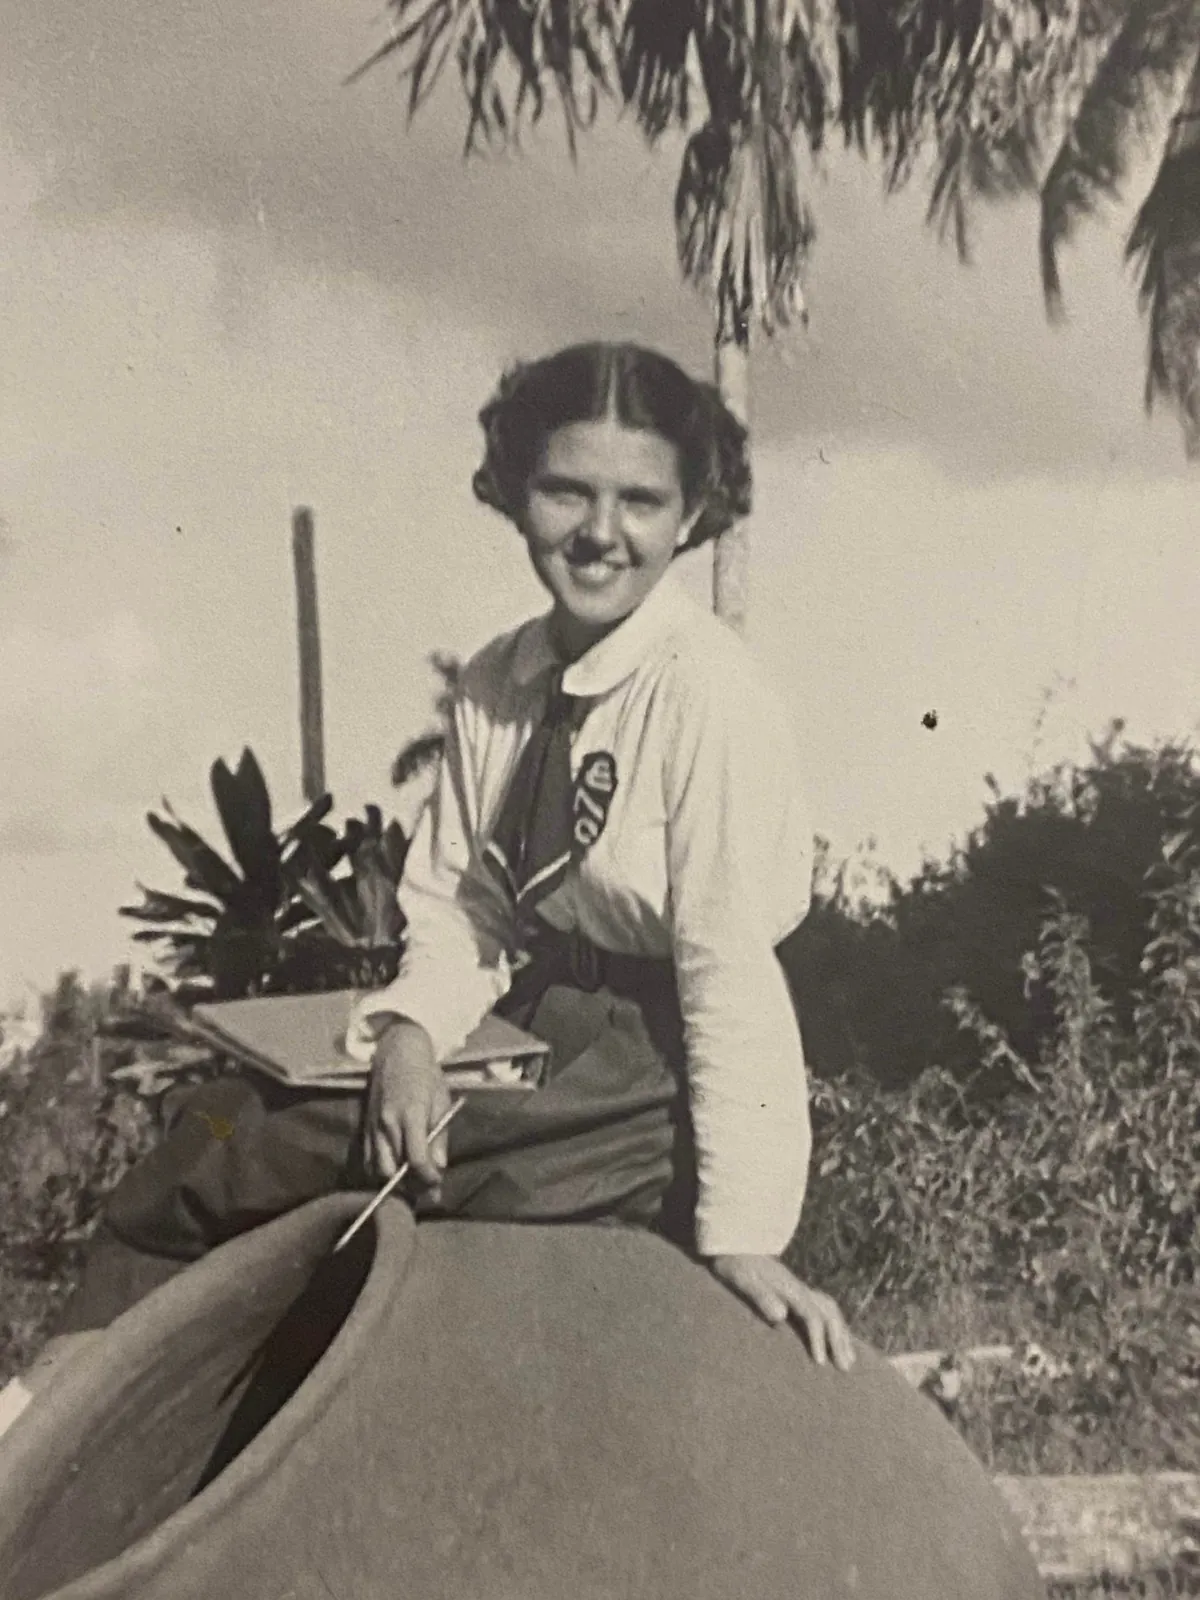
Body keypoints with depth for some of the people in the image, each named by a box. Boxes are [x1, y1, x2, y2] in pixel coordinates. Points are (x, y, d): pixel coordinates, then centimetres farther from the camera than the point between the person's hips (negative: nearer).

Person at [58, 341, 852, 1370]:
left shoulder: (708, 694, -21)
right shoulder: (498, 684, 1)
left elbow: (735, 967, -24)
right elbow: (456, 907, 6)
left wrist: (742, 1236, -25)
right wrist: (412, 1030, -14)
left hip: (659, 1081, -6)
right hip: (537, 1035, 7)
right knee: (230, 1116, -4)